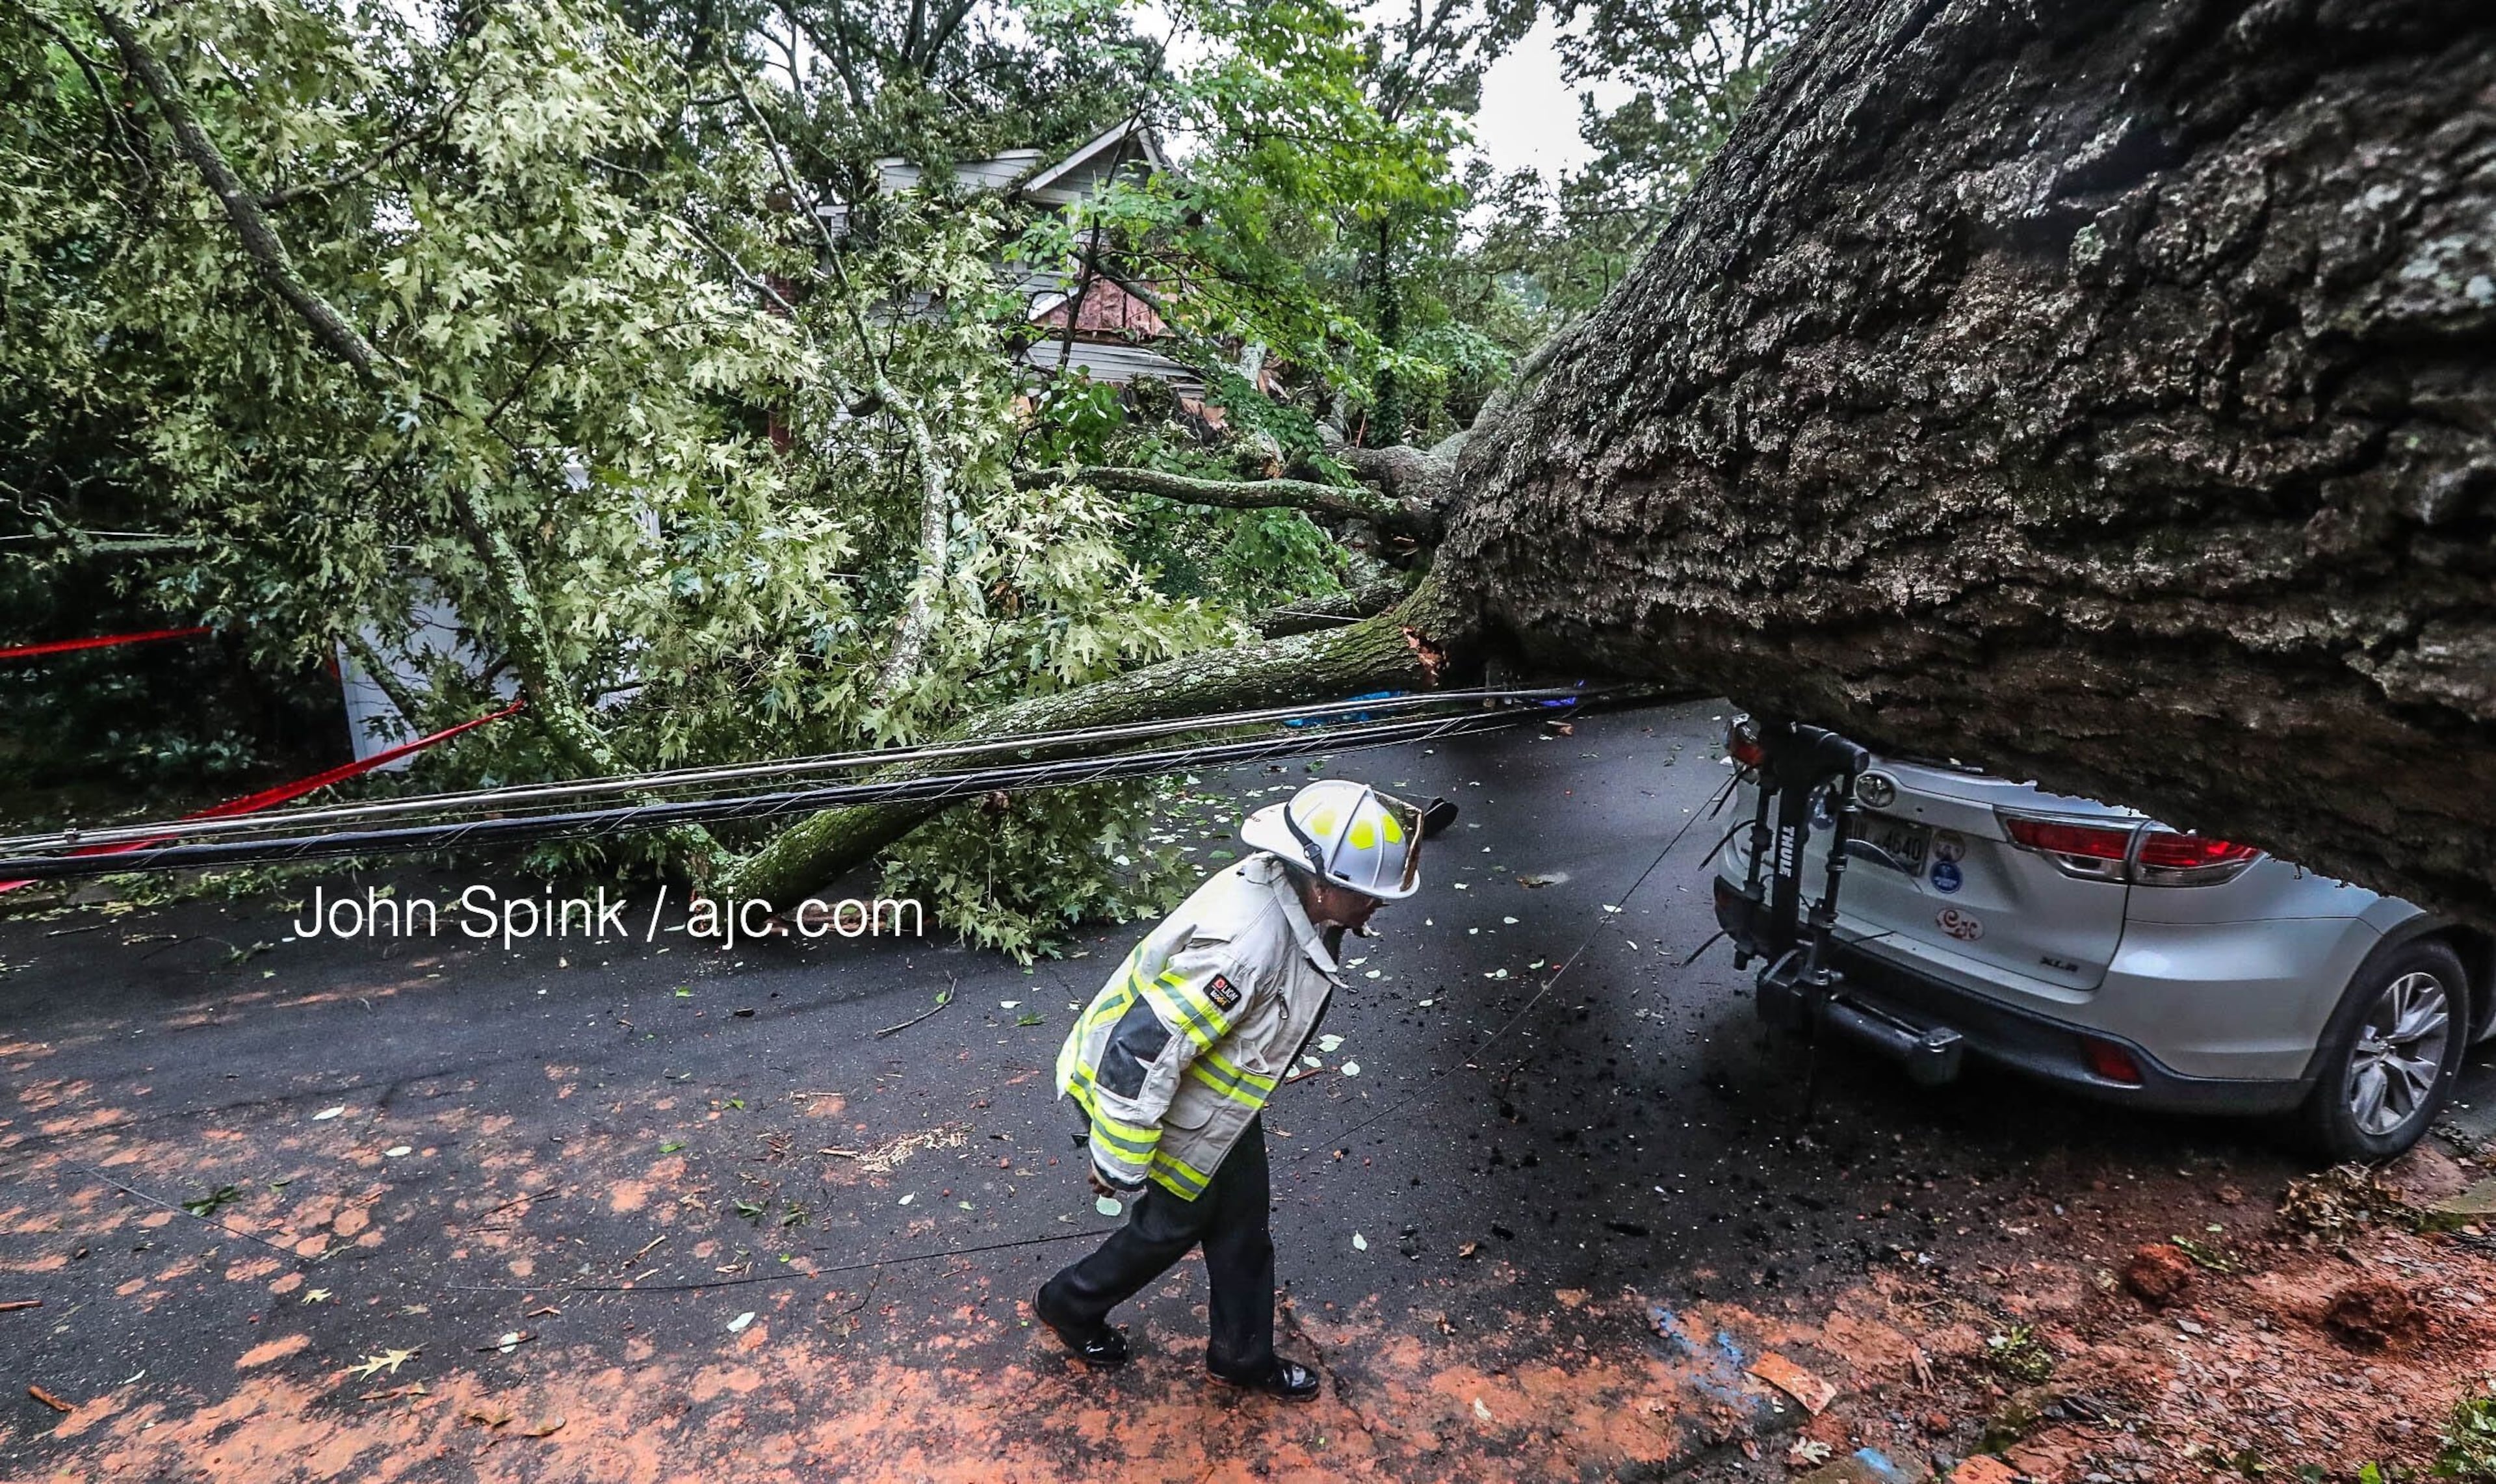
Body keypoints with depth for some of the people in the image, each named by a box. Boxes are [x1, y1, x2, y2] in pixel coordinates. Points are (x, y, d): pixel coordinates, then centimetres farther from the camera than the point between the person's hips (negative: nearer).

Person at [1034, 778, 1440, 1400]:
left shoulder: (1289, 898, -14)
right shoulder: (1245, 946, -41)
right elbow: (1139, 1051, -37)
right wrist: (1120, 1166, -24)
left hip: (1213, 1091, 8)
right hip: (1141, 1093, -8)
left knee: (1242, 1218, 18)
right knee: (1173, 1223, 15)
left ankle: (1244, 1355, 41)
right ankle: (1071, 1304, 43)